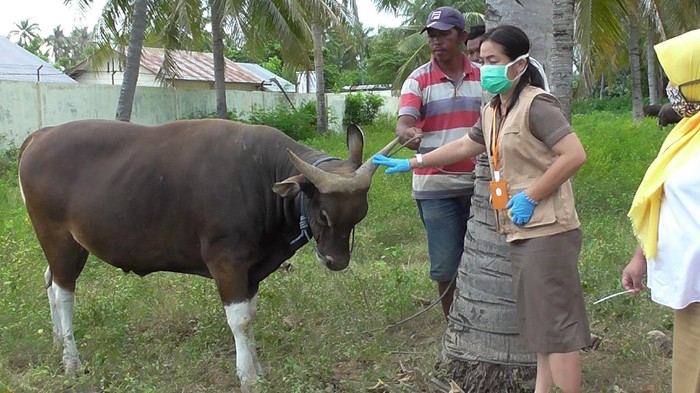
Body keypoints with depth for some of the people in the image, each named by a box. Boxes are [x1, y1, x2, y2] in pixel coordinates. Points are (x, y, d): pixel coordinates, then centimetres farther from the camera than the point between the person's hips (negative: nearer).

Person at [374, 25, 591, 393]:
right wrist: (411, 163, 26)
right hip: (521, 231, 9)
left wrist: (530, 196, -18)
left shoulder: (536, 104, -13)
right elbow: (464, 146, 27)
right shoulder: (492, 111, 15)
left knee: (555, 320, -5)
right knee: (539, 319, 14)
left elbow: (574, 155, -20)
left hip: (546, 230, -9)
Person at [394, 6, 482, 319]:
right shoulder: (419, 80, -3)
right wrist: (408, 134, -41)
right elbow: (403, 123, -17)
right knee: (446, 266, 3)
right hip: (436, 187, -2)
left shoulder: (483, 77, 6)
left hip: (480, 184, 2)